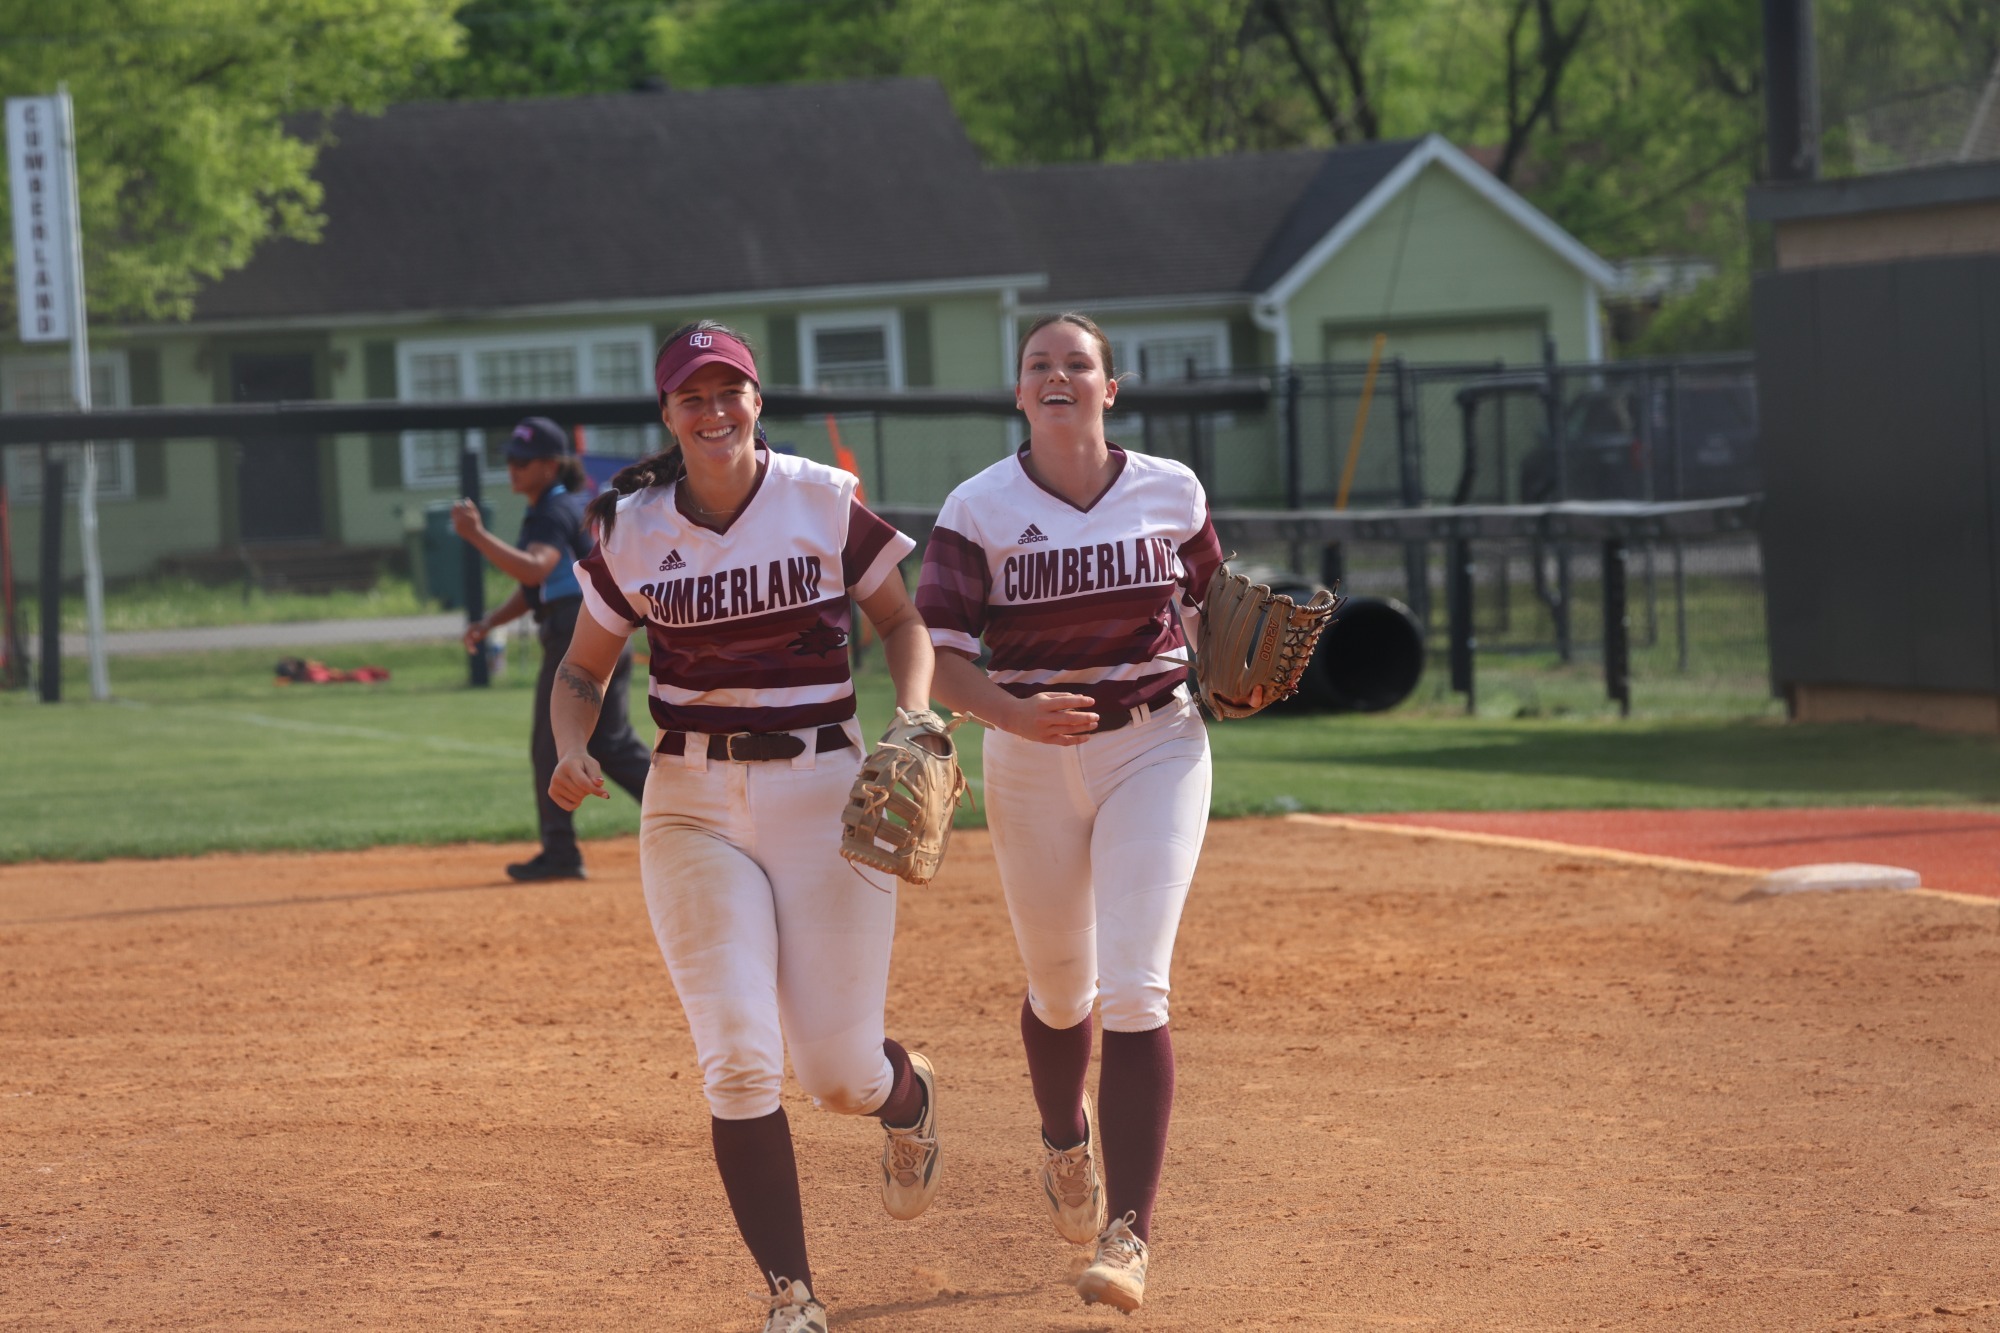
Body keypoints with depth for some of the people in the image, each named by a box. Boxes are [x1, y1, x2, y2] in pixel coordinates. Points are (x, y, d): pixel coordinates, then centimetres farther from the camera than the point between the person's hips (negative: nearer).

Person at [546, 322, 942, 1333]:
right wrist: (571, 753, -9)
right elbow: (584, 669, 11)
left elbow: (901, 619, 7)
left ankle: (910, 1103, 38)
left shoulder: (824, 505, -4)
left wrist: (912, 725, -11)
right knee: (739, 1061, -11)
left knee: (840, 1072, -1)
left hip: (824, 786, -1)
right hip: (694, 803, 1)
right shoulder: (634, 531, 1)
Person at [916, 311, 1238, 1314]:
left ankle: (1127, 1235, -14)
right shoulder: (980, 509, -8)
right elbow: (938, 657, -12)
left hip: (1155, 749, -1)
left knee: (1133, 988, -14)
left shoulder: (1170, 493, -2)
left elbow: (1212, 599, 16)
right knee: (1059, 991, 16)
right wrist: (1012, 711, -30)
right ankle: (1066, 1142, 50)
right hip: (1029, 761, 1)